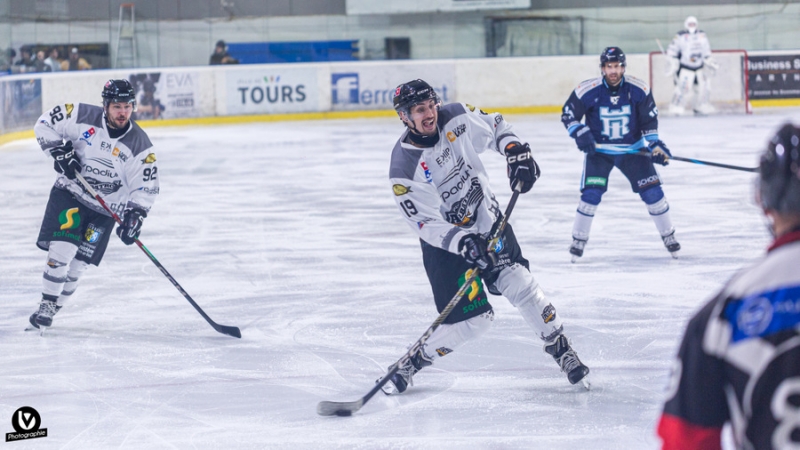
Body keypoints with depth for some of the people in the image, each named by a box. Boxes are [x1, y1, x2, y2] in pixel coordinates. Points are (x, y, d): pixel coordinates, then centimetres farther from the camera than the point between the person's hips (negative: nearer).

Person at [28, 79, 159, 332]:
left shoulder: (140, 145, -10)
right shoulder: (83, 117, -12)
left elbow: (146, 186, -6)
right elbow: (45, 124, -3)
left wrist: (135, 215, -19)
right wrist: (59, 151, -15)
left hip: (105, 209, 1)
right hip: (69, 195, -1)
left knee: (78, 264, -1)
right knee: (61, 250, -16)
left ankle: (51, 310, 15)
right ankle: (46, 306, -4)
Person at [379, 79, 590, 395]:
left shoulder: (456, 118, -12)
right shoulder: (404, 169, -23)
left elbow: (495, 127, 7)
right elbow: (426, 224, -22)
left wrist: (516, 151, -10)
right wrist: (462, 242, -35)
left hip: (487, 220, 4)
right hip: (445, 242, -4)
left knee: (518, 284, -13)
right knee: (471, 321, -9)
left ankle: (560, 348, 5)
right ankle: (411, 363, 12)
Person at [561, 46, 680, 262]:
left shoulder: (639, 90, -12)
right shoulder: (587, 91, -17)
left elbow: (649, 121, -2)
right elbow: (568, 115, -6)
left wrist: (655, 144, -13)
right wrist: (580, 133, -21)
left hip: (632, 148, 1)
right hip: (598, 150, -1)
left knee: (652, 191, -4)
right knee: (591, 194, -15)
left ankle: (668, 235, 15)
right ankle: (578, 240, 3)